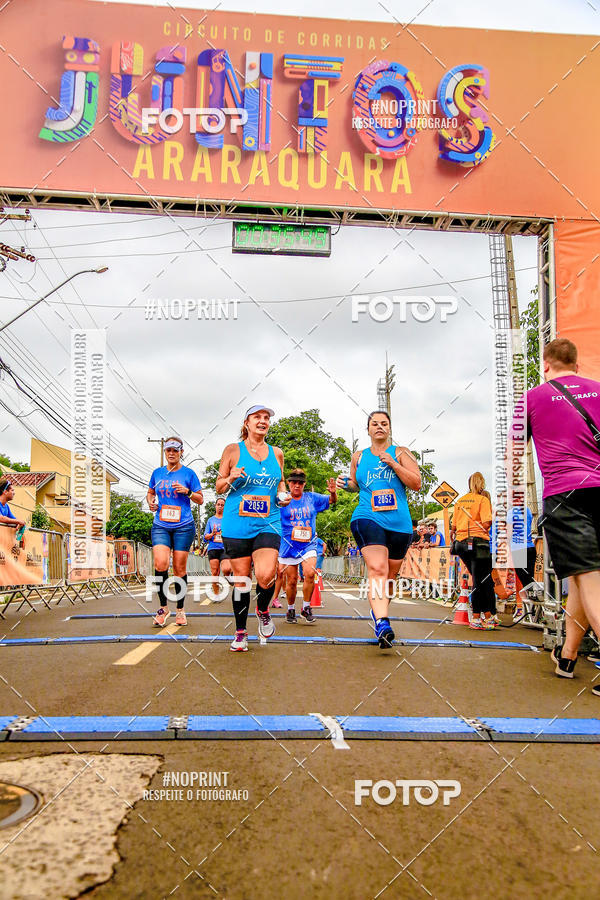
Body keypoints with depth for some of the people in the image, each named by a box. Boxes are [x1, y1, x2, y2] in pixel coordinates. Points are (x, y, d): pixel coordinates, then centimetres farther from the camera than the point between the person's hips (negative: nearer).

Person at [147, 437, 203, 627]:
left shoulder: (188, 473, 3)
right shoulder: (157, 473, 11)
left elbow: (200, 499, 7)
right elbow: (150, 492, 26)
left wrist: (187, 491, -11)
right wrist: (150, 501, 4)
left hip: (183, 526, -2)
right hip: (160, 526, 2)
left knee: (180, 568, 1)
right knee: (160, 563, -17)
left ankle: (180, 610, 16)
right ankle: (163, 607, 0)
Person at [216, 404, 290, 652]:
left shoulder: (276, 453, 11)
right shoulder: (233, 450, 3)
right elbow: (219, 487, 7)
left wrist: (283, 495, 4)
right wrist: (231, 479, -14)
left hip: (268, 524, 1)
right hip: (237, 524, -1)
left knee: (266, 575, -18)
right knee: (241, 579, 3)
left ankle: (263, 611, 15)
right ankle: (240, 633, 21)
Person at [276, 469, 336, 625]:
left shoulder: (312, 498, 6)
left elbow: (332, 501, 13)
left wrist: (333, 493, -11)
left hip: (308, 545, 1)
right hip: (288, 546, -1)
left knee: (310, 573, -20)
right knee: (292, 580, 3)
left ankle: (306, 609, -4)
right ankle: (291, 610, 26)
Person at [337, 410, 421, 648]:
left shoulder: (401, 453, 7)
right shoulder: (358, 457, 14)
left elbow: (416, 484, -2)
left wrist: (393, 464, -12)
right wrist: (346, 484, 5)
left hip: (399, 523, 1)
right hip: (367, 519, -1)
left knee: (389, 576, 13)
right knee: (377, 570, -22)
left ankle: (378, 611, 37)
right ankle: (382, 624, -32)